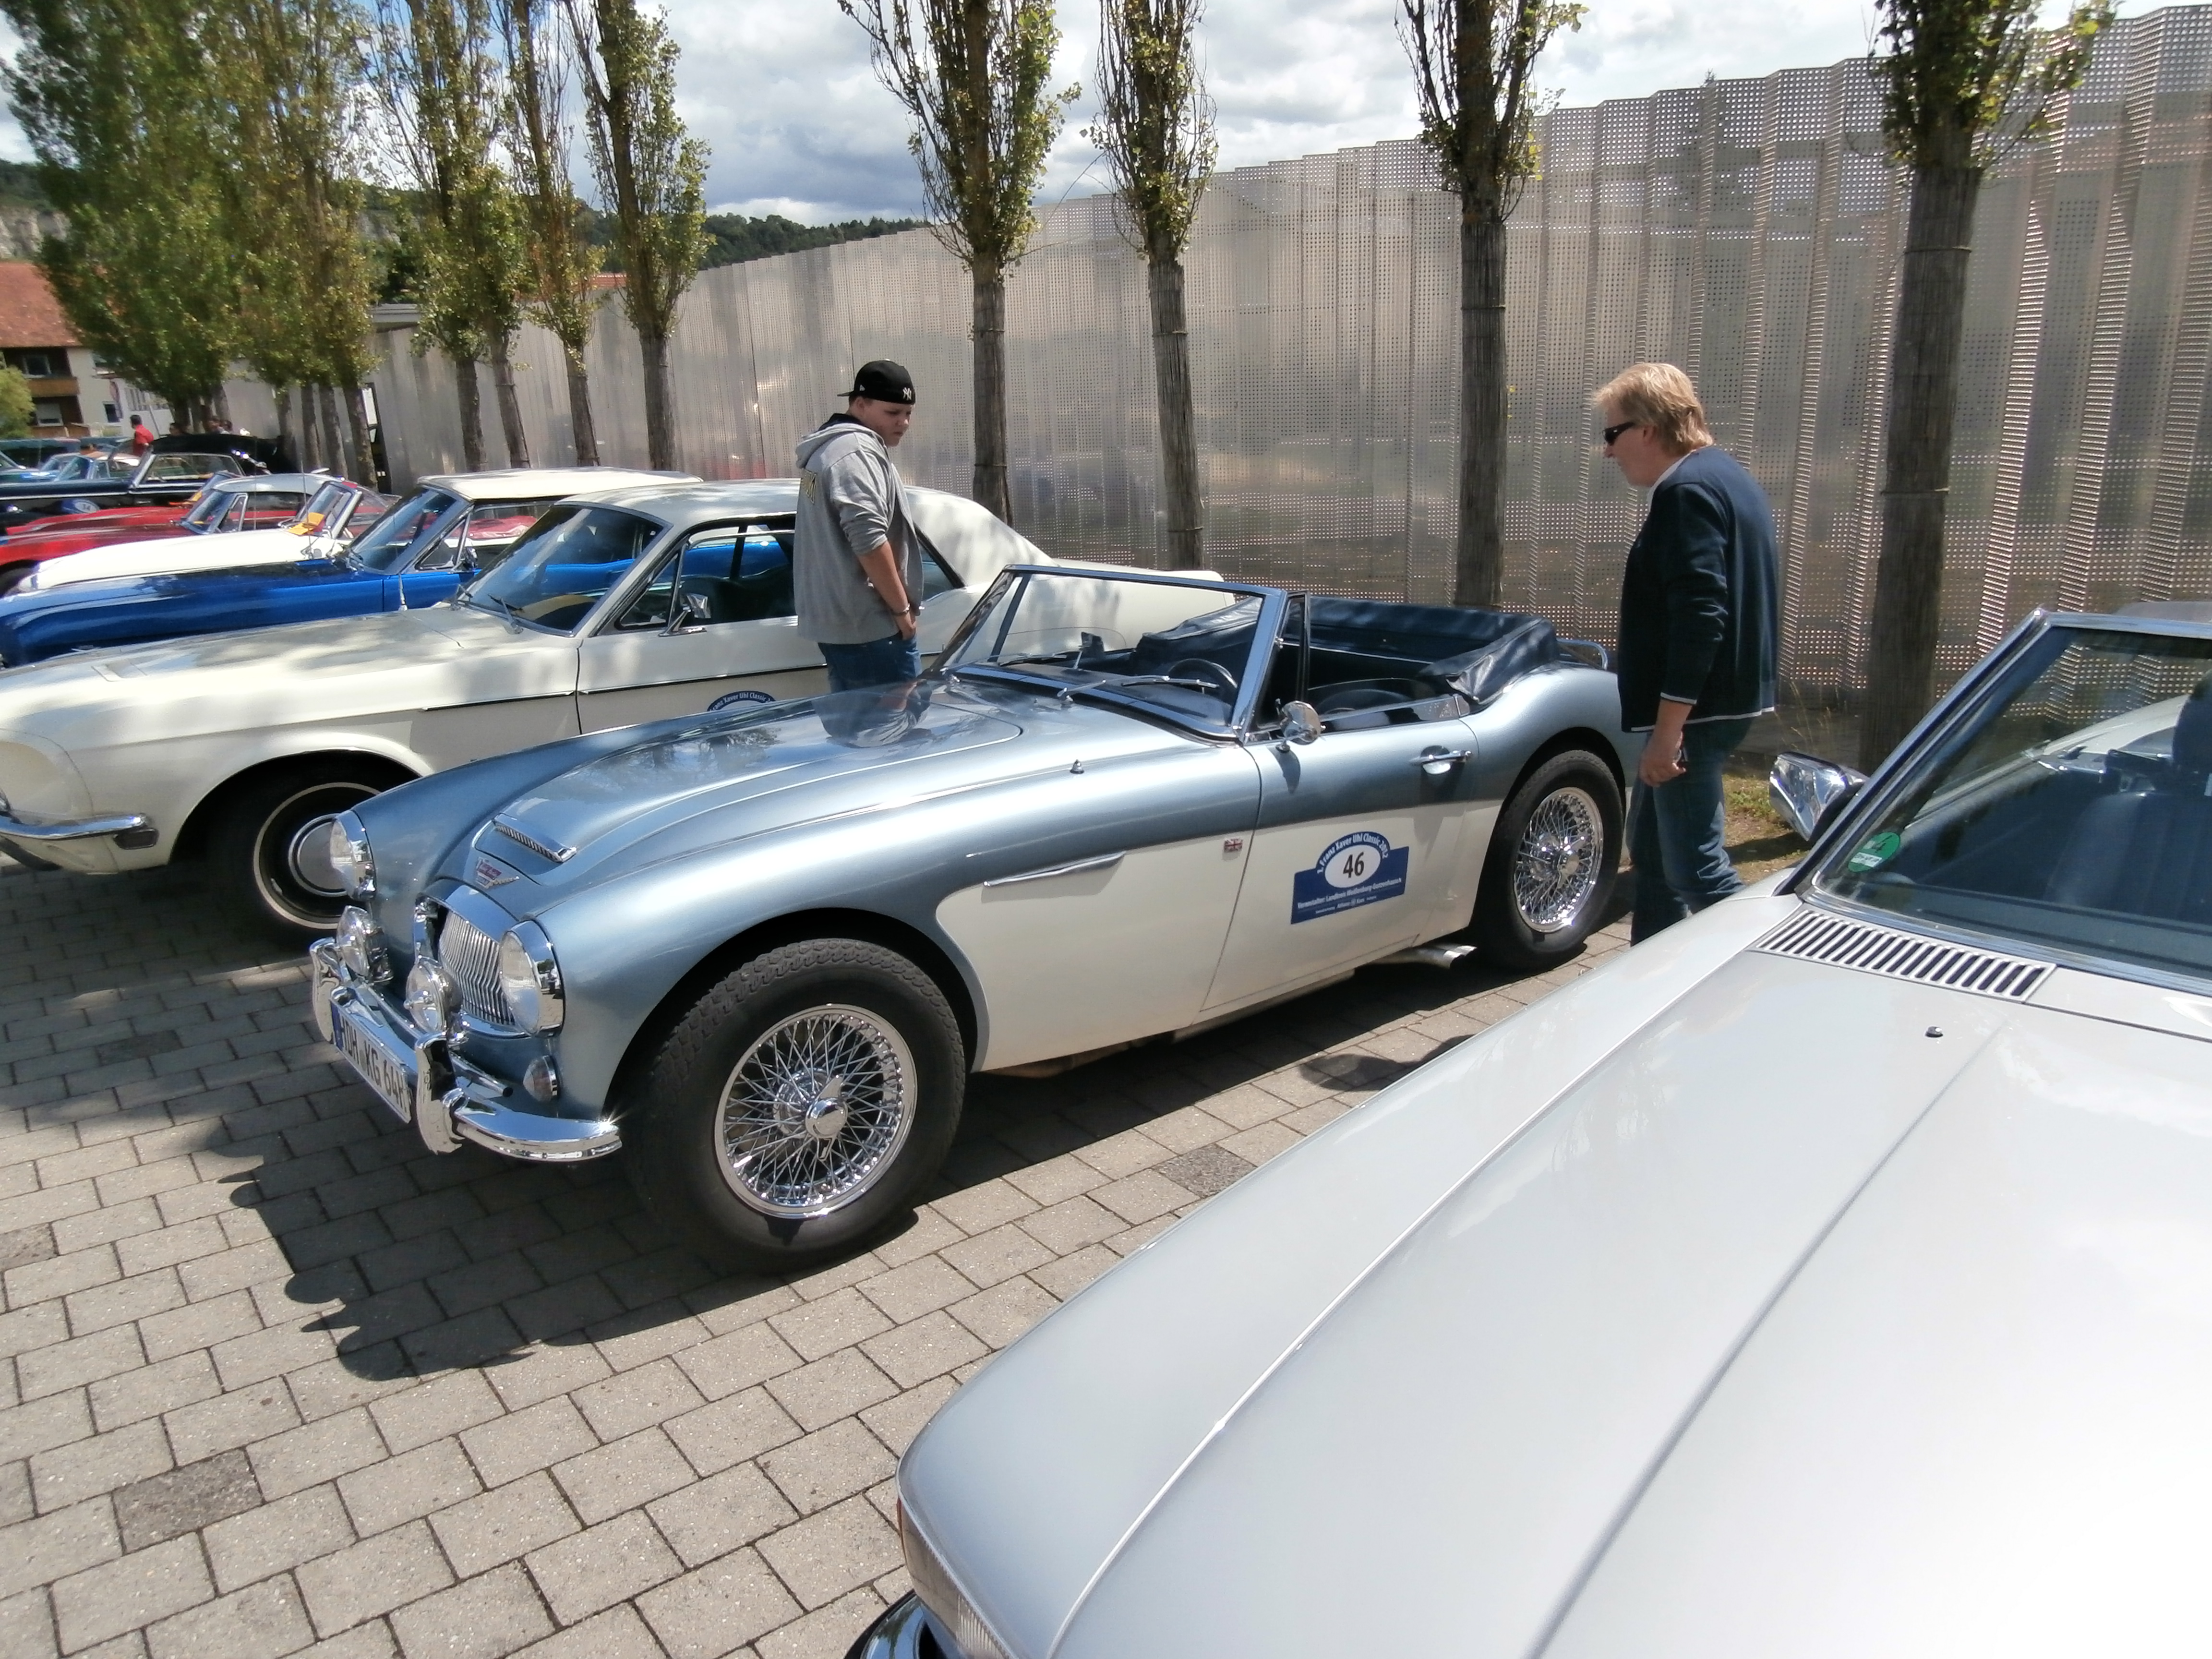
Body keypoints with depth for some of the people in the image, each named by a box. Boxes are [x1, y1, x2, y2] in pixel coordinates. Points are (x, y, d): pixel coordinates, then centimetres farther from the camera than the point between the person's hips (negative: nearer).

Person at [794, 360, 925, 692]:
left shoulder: (827, 446, 20)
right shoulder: (858, 452, -14)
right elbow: (869, 539, -24)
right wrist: (902, 608, -15)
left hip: (832, 620, 10)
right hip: (870, 628, -10)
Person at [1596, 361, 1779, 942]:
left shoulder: (1689, 491, -16)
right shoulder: (1727, 478, 17)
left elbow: (1700, 615, -25)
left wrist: (1668, 727, -26)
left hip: (1697, 708, -11)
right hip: (1725, 697, 11)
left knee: (1697, 867, -8)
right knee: (1652, 849, 19)